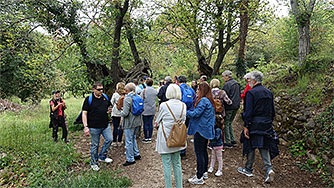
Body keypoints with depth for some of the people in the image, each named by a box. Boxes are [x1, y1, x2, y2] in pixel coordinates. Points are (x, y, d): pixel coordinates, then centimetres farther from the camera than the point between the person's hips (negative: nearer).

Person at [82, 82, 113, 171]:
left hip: (106, 125, 5)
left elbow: (109, 106, 23)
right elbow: (84, 113, -11)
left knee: (109, 139, 5)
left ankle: (102, 157, 25)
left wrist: (109, 110, -3)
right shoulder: (89, 99, -9)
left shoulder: (105, 97, 6)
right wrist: (85, 126, -18)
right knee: (95, 145, 6)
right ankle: (94, 163, 24)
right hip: (94, 127, -5)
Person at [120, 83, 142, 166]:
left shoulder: (127, 99, -19)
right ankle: (136, 154, 32)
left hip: (129, 123, -8)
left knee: (129, 141, 4)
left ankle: (130, 159, 13)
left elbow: (125, 113, -24)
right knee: (133, 138, 24)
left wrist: (121, 112, 0)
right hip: (137, 122, 8)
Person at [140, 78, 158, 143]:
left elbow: (140, 99, -13)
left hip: (145, 110, -3)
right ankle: (150, 138, 16)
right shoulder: (155, 91, 0)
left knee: (145, 124, 5)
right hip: (152, 110, 4)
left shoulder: (144, 90, -12)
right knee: (150, 123, 9)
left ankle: (146, 138, 12)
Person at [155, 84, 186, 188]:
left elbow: (158, 121, 0)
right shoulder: (183, 105, -2)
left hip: (165, 139, -5)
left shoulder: (164, 105, -14)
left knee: (167, 165, 5)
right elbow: (183, 121, 9)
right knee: (177, 164, 16)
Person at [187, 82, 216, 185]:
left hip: (200, 129, -10)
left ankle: (199, 178, 4)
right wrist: (191, 111, 10)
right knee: (204, 151, 19)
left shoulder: (203, 100, -18)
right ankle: (204, 172, 32)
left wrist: (186, 112, -7)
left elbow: (196, 113, -22)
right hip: (207, 130, 10)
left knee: (199, 153, -3)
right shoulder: (210, 101, 12)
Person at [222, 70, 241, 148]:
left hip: (229, 107, -9)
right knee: (229, 123, 19)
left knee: (226, 124, 0)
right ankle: (233, 141, 20)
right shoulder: (237, 84, 13)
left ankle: (228, 143, 3)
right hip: (236, 106, 9)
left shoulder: (227, 85, -15)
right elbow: (239, 95, 20)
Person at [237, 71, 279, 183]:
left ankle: (248, 169, 21)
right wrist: (269, 122, 21)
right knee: (264, 146, 13)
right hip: (267, 125, 6)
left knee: (251, 146, 8)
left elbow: (248, 112, -17)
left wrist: (246, 126, -14)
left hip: (254, 124, -6)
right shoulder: (269, 93, 8)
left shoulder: (251, 93, -13)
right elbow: (272, 111, 12)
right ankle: (268, 169, -1)